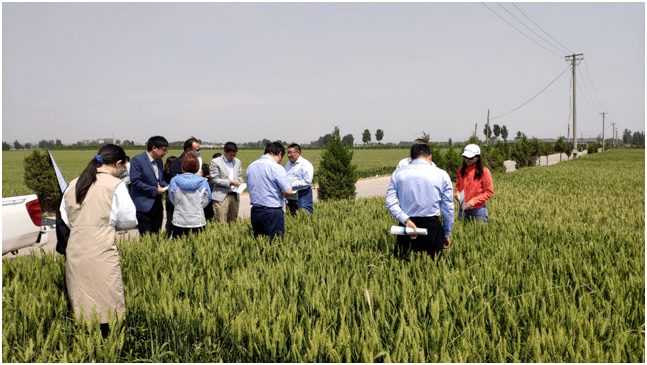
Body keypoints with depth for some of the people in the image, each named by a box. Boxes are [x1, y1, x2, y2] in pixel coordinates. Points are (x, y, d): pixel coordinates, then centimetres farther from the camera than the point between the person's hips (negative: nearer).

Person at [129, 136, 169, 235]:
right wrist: (154, 190, -16)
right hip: (143, 206, -7)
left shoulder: (159, 161, 15)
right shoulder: (137, 160, -9)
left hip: (157, 205, 7)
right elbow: (135, 182, -16)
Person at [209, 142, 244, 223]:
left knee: (233, 222, 7)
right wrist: (230, 182, -17)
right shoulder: (215, 162, -1)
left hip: (235, 196, 5)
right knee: (221, 223, -8)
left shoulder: (238, 162, 17)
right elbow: (215, 179, -7)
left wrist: (240, 180, -1)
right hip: (221, 196, -5)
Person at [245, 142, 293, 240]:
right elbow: (288, 191, -16)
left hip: (255, 210, 7)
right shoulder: (276, 168, -13)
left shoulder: (250, 167, 10)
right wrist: (280, 194, 5)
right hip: (272, 212, -7)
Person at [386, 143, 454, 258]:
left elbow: (390, 202, -3)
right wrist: (446, 234, 14)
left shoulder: (398, 173, 6)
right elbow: (448, 208, 6)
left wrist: (406, 220, -10)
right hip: (432, 226, -1)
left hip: (406, 225, 1)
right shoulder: (442, 175, 3)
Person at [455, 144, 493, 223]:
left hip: (478, 209, -4)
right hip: (463, 209, 4)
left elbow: (489, 192, -5)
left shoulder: (484, 171, -6)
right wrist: (457, 193, -1)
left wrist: (474, 201, -16)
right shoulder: (461, 170, 7)